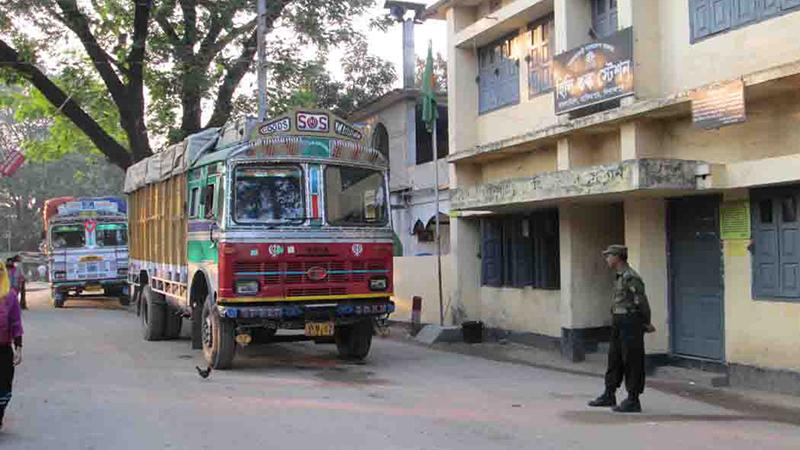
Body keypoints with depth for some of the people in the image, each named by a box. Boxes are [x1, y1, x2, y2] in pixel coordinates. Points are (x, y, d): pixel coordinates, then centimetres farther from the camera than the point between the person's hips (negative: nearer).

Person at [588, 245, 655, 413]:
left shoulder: (630, 277, -17)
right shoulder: (620, 277, 14)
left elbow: (641, 302, -17)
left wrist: (646, 324, -7)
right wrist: (645, 323, 16)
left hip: (630, 323, -10)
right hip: (619, 323, 10)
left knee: (632, 362, -3)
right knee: (614, 359, 15)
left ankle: (633, 401, 3)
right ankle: (609, 395, 25)